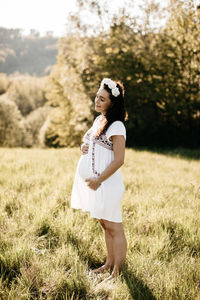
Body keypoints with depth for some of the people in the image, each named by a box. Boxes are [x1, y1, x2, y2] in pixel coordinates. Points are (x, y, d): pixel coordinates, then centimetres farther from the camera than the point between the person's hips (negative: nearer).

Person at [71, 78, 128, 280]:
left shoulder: (116, 126, -16)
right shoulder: (98, 120, 11)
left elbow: (119, 160, -19)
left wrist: (98, 181, -16)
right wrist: (84, 148, 2)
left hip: (106, 184, -9)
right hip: (93, 182, 9)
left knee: (114, 228, 1)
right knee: (105, 225, 18)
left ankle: (118, 271, 11)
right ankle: (109, 263, 31)